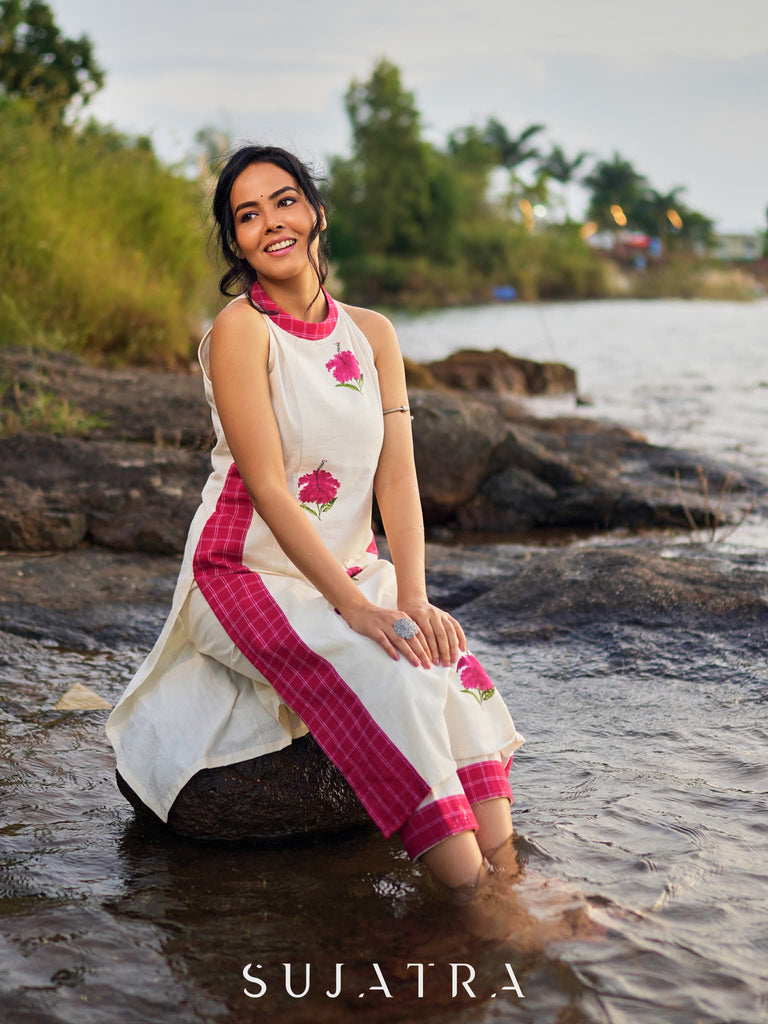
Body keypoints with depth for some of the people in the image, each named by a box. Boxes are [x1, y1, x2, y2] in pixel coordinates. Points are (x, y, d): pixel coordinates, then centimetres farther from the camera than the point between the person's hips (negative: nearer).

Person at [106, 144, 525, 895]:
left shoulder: (371, 334, 7)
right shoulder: (240, 329, -11)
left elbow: (397, 475, -1)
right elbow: (267, 487, -18)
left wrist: (413, 597, -18)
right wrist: (357, 608, -25)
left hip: (352, 571, 5)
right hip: (248, 576, -5)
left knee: (451, 659, -23)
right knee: (391, 675, -30)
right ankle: (472, 899, -28)